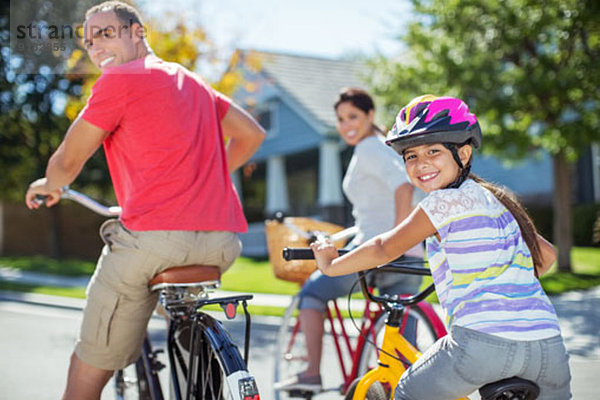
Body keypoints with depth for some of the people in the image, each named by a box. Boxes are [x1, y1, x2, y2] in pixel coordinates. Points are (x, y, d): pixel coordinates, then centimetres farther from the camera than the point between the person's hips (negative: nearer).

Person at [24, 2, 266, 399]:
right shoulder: (191, 80, 23)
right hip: (223, 244, 8)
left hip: (154, 237, -7)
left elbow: (68, 161, 7)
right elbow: (252, 134, 29)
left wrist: (49, 185, 29)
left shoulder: (119, 80, 2)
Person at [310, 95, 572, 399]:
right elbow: (546, 255, 31)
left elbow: (385, 249, 5)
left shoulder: (446, 201, -1)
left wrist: (330, 265, 19)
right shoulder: (494, 200, 20)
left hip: (482, 341, -6)